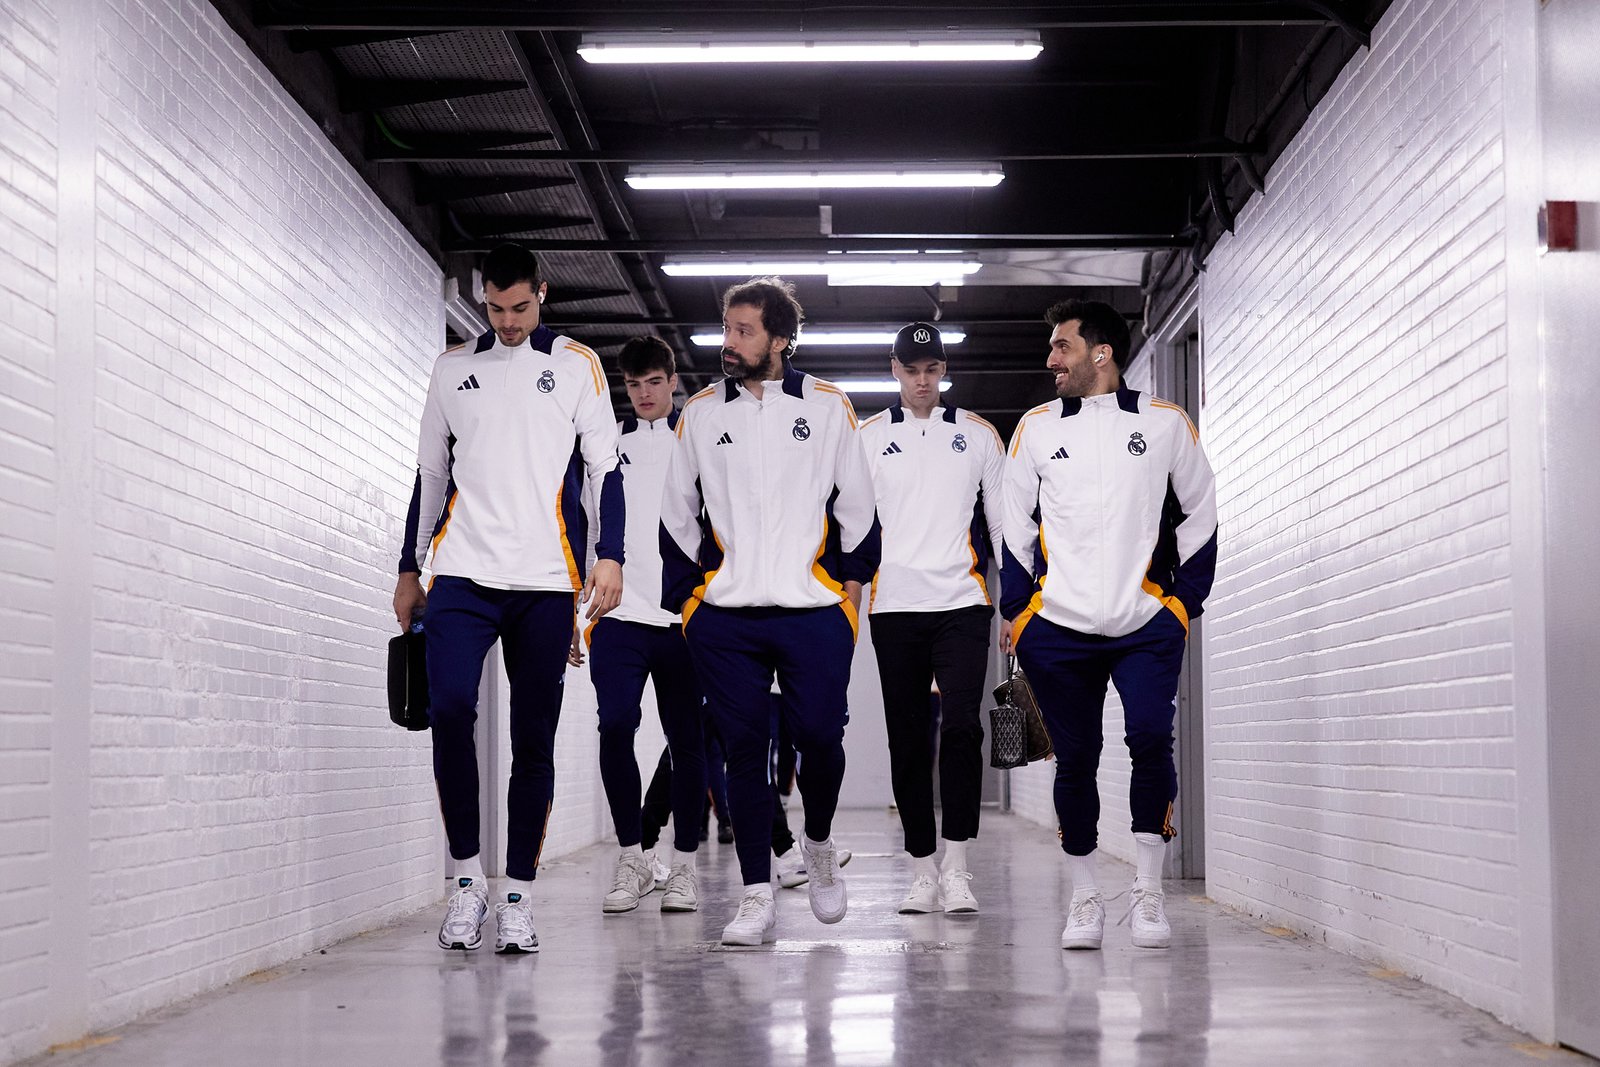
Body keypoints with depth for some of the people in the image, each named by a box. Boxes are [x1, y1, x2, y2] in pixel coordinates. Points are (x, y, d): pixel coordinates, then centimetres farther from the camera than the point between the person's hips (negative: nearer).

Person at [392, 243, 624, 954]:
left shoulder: (576, 364, 10)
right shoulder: (453, 369, 16)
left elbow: (604, 464, 5)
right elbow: (430, 474, 20)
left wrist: (610, 556, -7)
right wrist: (408, 568, 18)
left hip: (546, 581, -1)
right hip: (462, 573, 1)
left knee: (534, 735, 1)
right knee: (449, 709, -18)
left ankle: (517, 895, 8)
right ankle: (466, 874, -4)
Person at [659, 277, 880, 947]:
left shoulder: (828, 407, 7)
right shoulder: (701, 413, 11)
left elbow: (856, 504, 11)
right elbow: (678, 515, 16)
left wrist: (853, 579, 6)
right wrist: (684, 599, 11)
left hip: (815, 612, -1)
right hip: (724, 619, 1)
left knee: (819, 736, -8)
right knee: (744, 748, -1)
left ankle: (818, 843, 23)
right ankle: (757, 896, 5)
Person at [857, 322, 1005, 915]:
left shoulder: (978, 434, 10)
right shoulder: (868, 438, 9)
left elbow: (1003, 520, 12)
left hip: (962, 603, -1)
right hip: (894, 606, 1)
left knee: (961, 726, -15)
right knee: (907, 739, 3)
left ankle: (956, 867, -10)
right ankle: (923, 872, 11)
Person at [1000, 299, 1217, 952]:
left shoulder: (1165, 424, 6)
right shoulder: (1037, 428, 9)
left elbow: (1199, 516, 13)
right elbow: (1014, 527, 14)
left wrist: (1186, 602, 7)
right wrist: (1016, 610, 6)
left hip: (1148, 626, -1)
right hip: (1057, 628, 1)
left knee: (1150, 738, -18)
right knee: (1075, 759, 3)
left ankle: (1148, 891, -6)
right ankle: (1084, 899, 16)